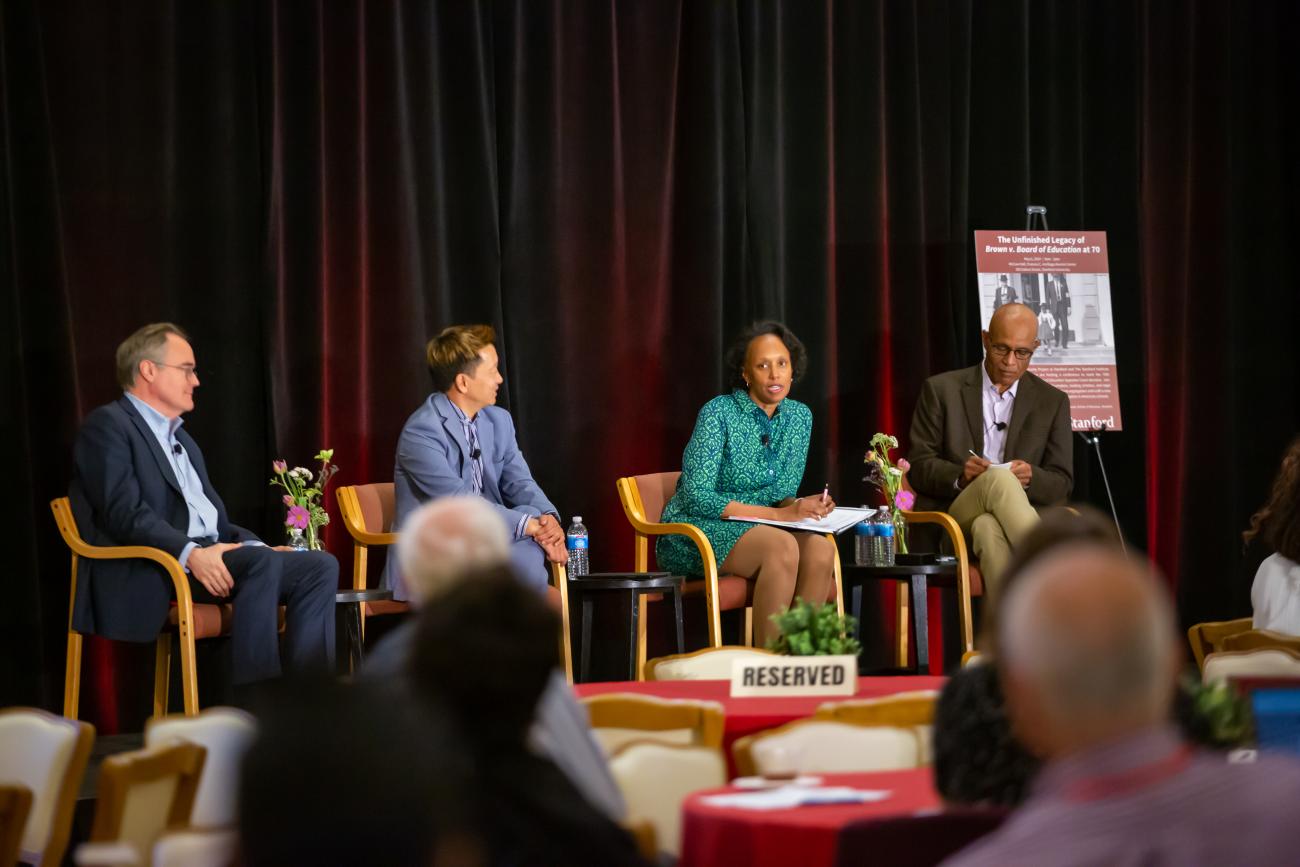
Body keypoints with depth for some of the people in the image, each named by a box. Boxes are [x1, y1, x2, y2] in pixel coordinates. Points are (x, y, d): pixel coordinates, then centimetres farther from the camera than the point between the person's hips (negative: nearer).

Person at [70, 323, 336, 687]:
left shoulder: (183, 440, 30)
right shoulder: (107, 426, 0)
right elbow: (125, 513, -14)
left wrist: (255, 545, 5)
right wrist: (190, 554, -27)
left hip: (209, 557, 9)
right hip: (147, 577, -9)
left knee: (320, 565, -9)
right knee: (263, 562, -32)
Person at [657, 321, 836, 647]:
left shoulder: (799, 417, 6)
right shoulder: (719, 413, -14)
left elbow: (782, 494, 13)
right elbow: (696, 498, -19)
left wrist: (800, 506, -13)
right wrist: (779, 514, -23)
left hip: (751, 530, 6)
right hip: (698, 529, -6)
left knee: (820, 549, -25)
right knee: (782, 547, -34)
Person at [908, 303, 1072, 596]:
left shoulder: (1052, 402, 14)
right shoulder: (941, 390, 9)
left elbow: (1061, 483, 11)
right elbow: (919, 467, 5)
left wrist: (1030, 478, -14)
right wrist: (959, 476, -17)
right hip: (950, 521, -1)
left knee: (988, 528, -39)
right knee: (999, 478, -36)